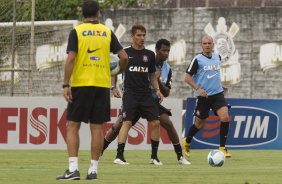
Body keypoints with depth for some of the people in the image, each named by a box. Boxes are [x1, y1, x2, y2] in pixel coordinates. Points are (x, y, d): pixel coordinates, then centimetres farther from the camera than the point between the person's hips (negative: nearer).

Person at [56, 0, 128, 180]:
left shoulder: (76, 32, -1)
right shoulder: (107, 32, 6)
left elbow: (71, 59, -10)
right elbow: (124, 57, 2)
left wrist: (66, 85, -9)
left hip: (81, 85, -2)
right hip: (102, 85, 2)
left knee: (72, 125, 2)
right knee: (97, 127, 6)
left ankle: (73, 168, -9)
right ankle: (93, 169, 4)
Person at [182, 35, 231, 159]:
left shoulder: (217, 57, 7)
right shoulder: (197, 59, -8)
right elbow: (187, 77, -8)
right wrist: (198, 89, -19)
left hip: (218, 93, 3)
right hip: (203, 96, -3)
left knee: (225, 117, -19)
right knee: (199, 124, 9)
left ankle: (222, 148, -9)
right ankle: (187, 142, 38)